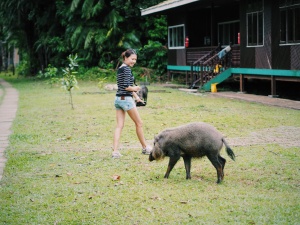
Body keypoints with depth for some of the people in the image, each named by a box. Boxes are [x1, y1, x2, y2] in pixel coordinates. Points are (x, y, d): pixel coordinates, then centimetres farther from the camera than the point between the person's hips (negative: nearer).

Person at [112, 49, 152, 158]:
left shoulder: (120, 68, 16)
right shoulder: (126, 69, -14)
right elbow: (126, 87, -20)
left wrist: (136, 97, 21)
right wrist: (135, 89, -2)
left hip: (118, 99, 9)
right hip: (126, 99, -8)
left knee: (119, 125, 4)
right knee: (139, 123, 7)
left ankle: (115, 151, -4)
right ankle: (145, 148, 19)